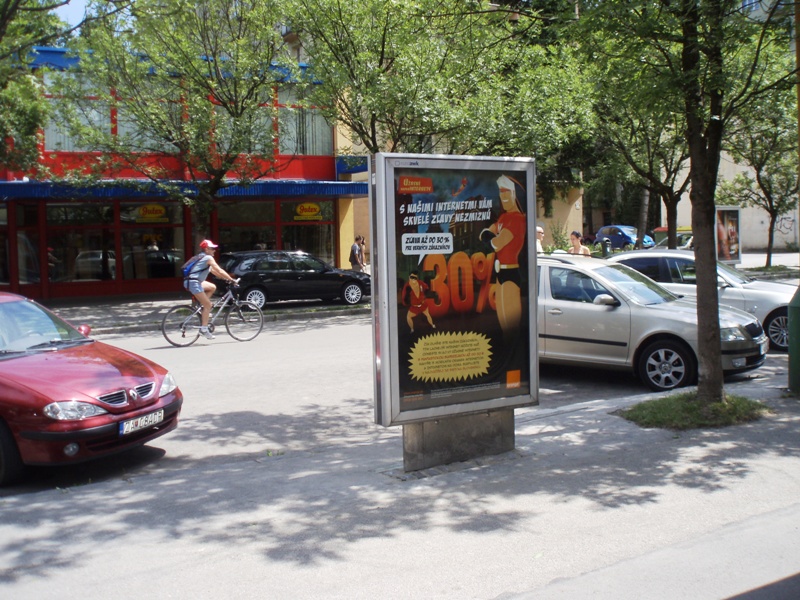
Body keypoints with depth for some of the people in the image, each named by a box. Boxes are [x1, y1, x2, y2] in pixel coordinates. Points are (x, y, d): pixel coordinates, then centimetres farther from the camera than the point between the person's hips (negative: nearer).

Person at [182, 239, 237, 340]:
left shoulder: (201, 257, 22)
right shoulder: (208, 258, -6)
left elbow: (213, 270, 28)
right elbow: (219, 270, -9)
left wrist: (225, 278, 24)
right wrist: (231, 279, -5)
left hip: (192, 281, 9)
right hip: (193, 282, -9)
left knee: (212, 287, 22)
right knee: (208, 305, -6)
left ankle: (202, 308, 14)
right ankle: (204, 329, -7)